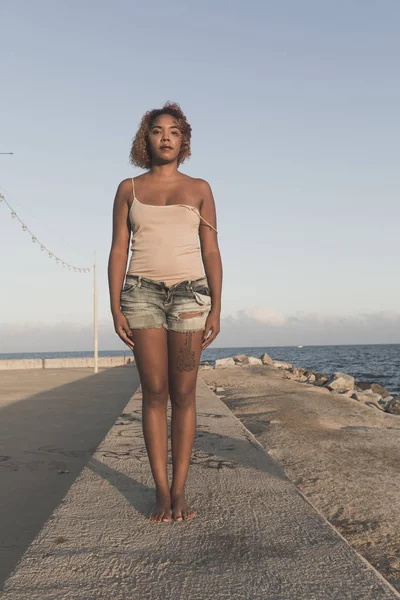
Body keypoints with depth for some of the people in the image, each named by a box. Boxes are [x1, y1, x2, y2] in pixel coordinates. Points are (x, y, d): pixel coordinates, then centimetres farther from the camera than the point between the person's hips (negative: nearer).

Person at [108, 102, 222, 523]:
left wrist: (216, 309, -3)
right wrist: (116, 308, -4)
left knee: (183, 394, -1)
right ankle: (161, 492, 9)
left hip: (189, 292, 0)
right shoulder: (129, 189, 10)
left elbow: (211, 252, 6)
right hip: (142, 294, 0)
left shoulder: (199, 189, 10)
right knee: (154, 393, -1)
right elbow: (118, 250, 6)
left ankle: (179, 491, 9)